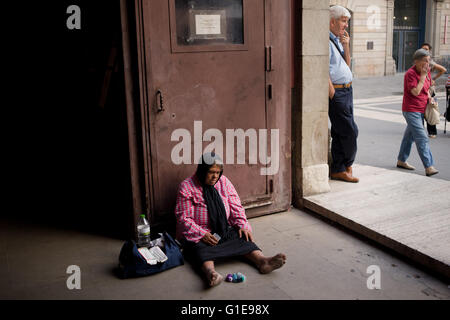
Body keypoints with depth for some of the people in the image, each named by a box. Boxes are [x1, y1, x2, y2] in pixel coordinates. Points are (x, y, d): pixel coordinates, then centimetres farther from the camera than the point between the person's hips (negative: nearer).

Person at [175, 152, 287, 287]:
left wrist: (242, 225, -9)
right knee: (201, 249, -35)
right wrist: (202, 234, -24)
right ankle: (210, 272, -63)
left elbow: (235, 206, 9)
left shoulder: (224, 182, 6)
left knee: (242, 238, -22)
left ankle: (262, 261, -44)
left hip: (224, 230, 5)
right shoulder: (187, 187, -8)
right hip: (197, 234, -4)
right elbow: (183, 218, -12)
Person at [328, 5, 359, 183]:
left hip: (346, 90, 10)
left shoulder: (338, 41, 17)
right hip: (336, 91, -10)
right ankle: (347, 165, 16)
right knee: (350, 131, -5)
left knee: (339, 133, 11)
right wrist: (333, 95, -18)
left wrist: (346, 46, 7)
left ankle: (338, 170, 18)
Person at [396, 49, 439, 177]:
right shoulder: (410, 73, -16)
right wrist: (423, 75, -21)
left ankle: (401, 161, 29)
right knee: (422, 139, -13)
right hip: (411, 110, -9)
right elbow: (416, 92, -24)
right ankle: (429, 167, -13)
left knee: (409, 136, 17)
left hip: (421, 110, 9)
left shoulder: (427, 72, 9)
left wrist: (429, 97, 5)